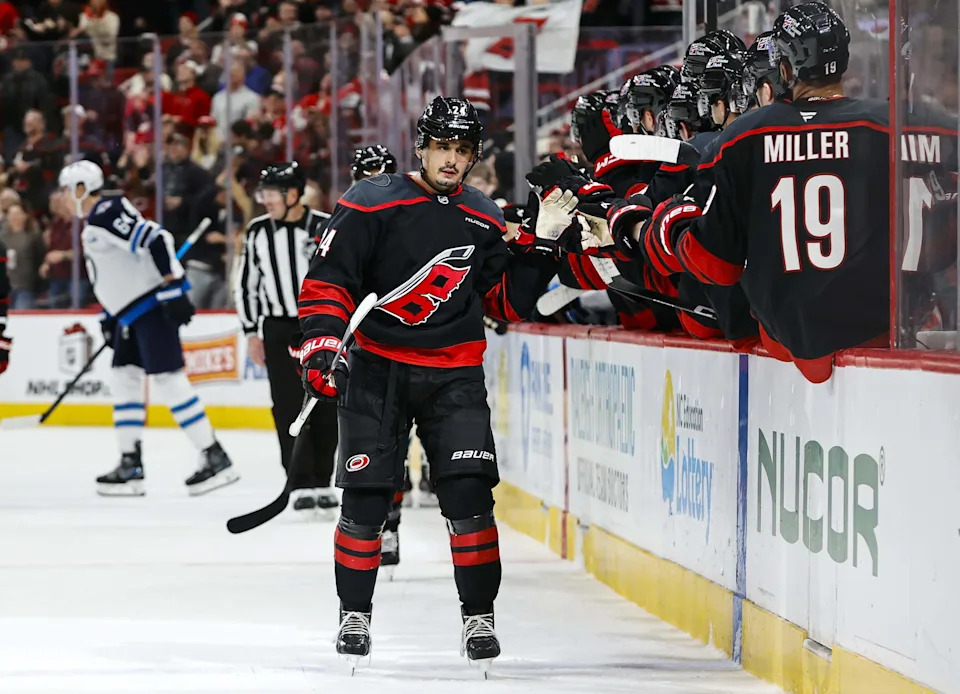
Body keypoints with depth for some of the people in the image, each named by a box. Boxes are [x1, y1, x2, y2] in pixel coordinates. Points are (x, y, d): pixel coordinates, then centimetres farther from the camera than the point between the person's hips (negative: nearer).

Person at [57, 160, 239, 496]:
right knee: (124, 379, 10)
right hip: (131, 314, 11)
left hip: (153, 307, -11)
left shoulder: (108, 213, -16)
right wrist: (110, 317, 27)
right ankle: (130, 465, 12)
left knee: (168, 379, -13)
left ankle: (215, 458, -12)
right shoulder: (93, 225, 18)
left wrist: (174, 288, -28)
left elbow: (155, 240, -25)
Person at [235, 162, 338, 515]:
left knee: (325, 410, 2)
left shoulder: (326, 228, -8)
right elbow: (246, 284, 10)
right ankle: (302, 486, -3)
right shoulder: (258, 232, 2)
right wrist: (251, 333, 7)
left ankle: (322, 483, 14)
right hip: (278, 329, 2)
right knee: (289, 408, -6)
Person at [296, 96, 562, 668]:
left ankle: (479, 617, 2)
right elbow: (328, 279, -6)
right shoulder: (373, 204, -7)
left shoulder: (484, 220, 7)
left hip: (454, 375, 2)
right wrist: (322, 342, -17)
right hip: (378, 368, -2)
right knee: (366, 496, -2)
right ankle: (355, 615, 14)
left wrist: (540, 246, 0)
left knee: (469, 492, -8)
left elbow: (507, 302, 11)